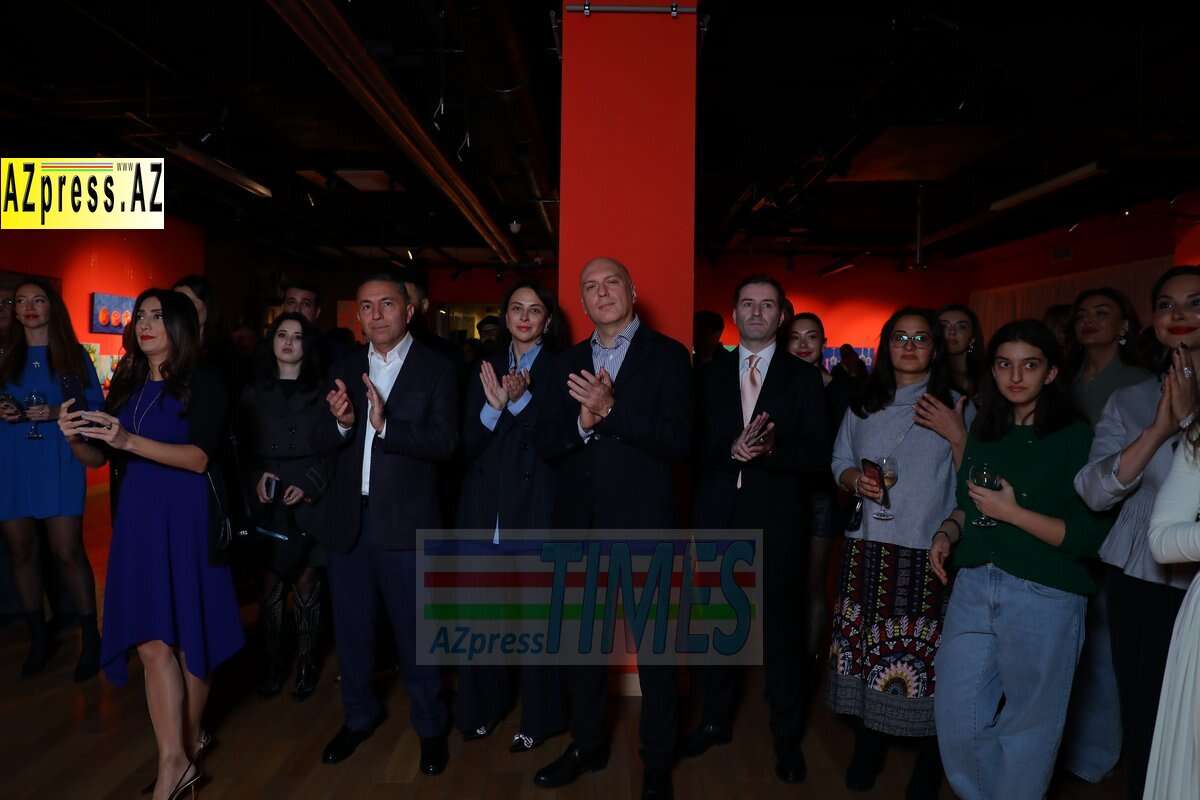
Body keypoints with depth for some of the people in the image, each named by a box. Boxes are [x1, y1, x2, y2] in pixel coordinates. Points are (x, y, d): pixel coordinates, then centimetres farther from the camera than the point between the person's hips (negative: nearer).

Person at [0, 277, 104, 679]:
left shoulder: (74, 355, 5)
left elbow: (96, 406, 2)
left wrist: (57, 412, -14)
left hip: (59, 463, -3)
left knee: (67, 552, -8)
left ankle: (90, 638, 3)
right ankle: (38, 638, 20)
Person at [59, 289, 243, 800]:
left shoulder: (202, 383, -7)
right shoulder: (126, 384, 9)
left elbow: (199, 457, -17)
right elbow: (97, 459, 10)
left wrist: (128, 440, -27)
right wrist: (75, 438, -11)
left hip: (186, 517, -4)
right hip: (137, 517, 4)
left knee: (187, 632, 6)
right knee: (151, 639, 0)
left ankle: (189, 737, 26)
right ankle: (176, 759, 6)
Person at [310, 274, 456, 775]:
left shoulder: (436, 370, -5)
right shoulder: (343, 369, 8)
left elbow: (444, 443, -16)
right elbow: (321, 444, 2)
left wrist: (385, 425, -28)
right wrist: (340, 423, -20)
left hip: (405, 523, -4)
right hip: (347, 521, 4)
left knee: (415, 632, 8)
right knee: (350, 629, 18)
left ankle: (429, 726, 28)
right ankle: (359, 716, 40)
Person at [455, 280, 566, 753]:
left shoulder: (560, 369, 1)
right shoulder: (487, 369, 13)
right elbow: (467, 442, 5)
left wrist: (522, 400, -20)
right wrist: (493, 406, -13)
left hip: (536, 505, -3)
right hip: (486, 505, 4)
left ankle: (538, 717, 15)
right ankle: (484, 704, 24)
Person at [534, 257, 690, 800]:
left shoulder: (667, 355, -5)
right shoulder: (569, 363, 9)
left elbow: (678, 441, -16)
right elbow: (547, 445, 2)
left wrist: (611, 410, -24)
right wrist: (583, 421, -17)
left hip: (643, 523, -4)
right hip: (579, 523, 5)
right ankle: (587, 744, 38)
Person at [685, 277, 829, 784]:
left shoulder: (803, 377, 0)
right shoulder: (711, 375, 7)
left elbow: (817, 457, -6)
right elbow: (694, 446, 1)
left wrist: (770, 449, -23)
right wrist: (730, 449, -18)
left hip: (776, 521, -2)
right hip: (717, 517, 3)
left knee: (782, 628, 8)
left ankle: (787, 736, 27)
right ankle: (715, 720, 34)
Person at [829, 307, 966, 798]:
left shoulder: (956, 407, 4)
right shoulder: (863, 406, 13)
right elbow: (839, 462, 16)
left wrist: (957, 436, -14)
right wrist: (856, 480, -4)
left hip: (929, 552, -3)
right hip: (868, 549, 3)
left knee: (925, 653, -5)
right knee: (865, 645, 6)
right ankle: (868, 748, 25)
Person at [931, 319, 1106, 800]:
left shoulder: (1075, 437, -7)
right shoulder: (984, 430, 10)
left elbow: (1088, 537, -11)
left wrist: (1013, 512, -17)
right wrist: (947, 534, 3)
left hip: (1044, 597, -5)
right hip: (973, 586, 5)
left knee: (1027, 724, 10)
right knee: (956, 717, 10)